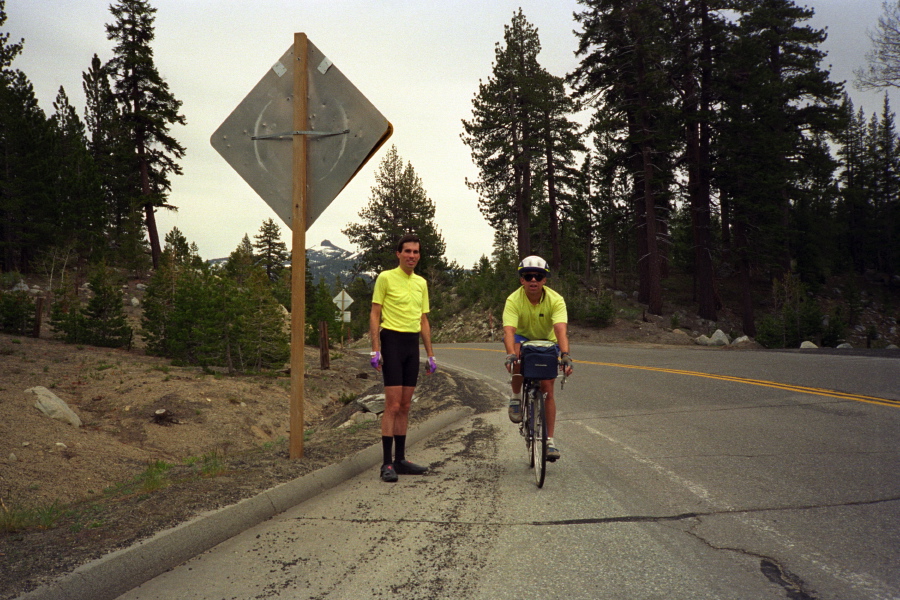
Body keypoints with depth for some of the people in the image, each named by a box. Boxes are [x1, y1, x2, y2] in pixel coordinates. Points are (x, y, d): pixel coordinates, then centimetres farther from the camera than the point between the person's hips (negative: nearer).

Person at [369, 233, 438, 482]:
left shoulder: (421, 283, 15)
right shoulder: (386, 278, -3)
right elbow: (375, 315, -4)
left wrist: (430, 355, 15)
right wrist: (376, 349, -13)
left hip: (412, 343, 6)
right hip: (392, 340, -6)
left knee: (405, 406, 9)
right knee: (393, 404, -10)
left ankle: (400, 459, 16)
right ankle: (387, 463, -5)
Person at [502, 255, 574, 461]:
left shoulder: (555, 300, -26)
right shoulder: (514, 300, -25)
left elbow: (561, 330, -38)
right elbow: (509, 330, -37)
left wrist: (565, 355, -55)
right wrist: (510, 354, -56)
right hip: (523, 338, 0)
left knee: (547, 388, -8)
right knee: (518, 352, -37)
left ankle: (549, 440, 2)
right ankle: (516, 398, -14)